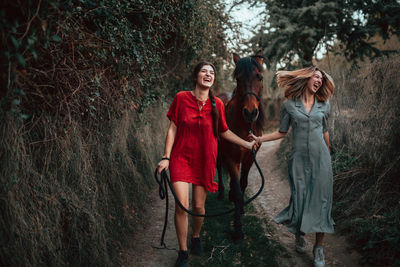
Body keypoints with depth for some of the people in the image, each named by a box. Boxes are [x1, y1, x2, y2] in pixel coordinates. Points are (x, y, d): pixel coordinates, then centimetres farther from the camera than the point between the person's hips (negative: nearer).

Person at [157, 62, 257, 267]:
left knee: (199, 206, 6)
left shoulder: (217, 104, -1)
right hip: (181, 157, -2)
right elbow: (172, 129, -3)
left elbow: (224, 131, 12)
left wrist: (247, 144, 12)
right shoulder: (181, 98, -6)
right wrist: (166, 157, -6)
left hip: (204, 159, 2)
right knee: (181, 205, -11)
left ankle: (196, 237, 39)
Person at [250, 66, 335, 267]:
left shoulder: (323, 105, 7)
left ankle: (318, 247, 13)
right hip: (299, 160, -1)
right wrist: (260, 139, -2)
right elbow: (282, 132, 8)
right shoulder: (289, 105, 1)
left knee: (321, 201, 1)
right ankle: (299, 234, 29)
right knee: (300, 199, 1)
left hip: (320, 159, 2)